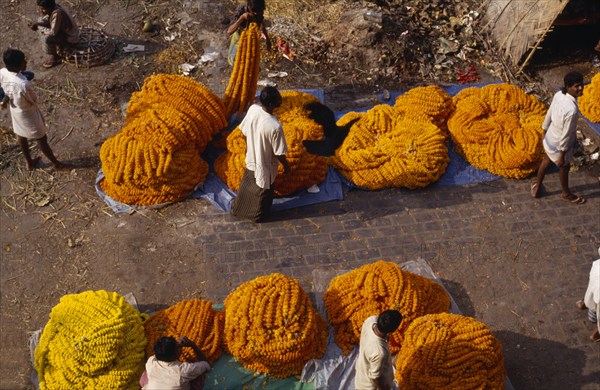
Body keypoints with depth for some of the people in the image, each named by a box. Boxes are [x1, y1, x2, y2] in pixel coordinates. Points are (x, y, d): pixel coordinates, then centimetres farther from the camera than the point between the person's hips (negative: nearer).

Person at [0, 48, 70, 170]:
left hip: (15, 110, 8)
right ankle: (56, 163, 36)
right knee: (42, 139, 14)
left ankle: (29, 162, 50)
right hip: (27, 113, -8)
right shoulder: (23, 84, -41)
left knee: (21, 135, 28)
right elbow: (34, 101, -20)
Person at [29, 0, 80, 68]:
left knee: (47, 38, -29)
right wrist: (37, 24, -10)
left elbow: (53, 32, -30)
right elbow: (46, 19, 9)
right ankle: (58, 48, 17)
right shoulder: (53, 8, -7)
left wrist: (39, 28, -18)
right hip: (63, 31, 9)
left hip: (70, 39, -9)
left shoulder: (57, 13, -32)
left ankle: (54, 59, -1)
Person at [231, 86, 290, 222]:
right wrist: (286, 165, -5)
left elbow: (245, 131, -4)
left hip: (251, 157, 6)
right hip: (265, 164, -6)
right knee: (263, 191, 24)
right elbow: (279, 153, -26)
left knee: (247, 184, 32)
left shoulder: (253, 109, -22)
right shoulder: (275, 126, -40)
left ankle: (237, 209, 55)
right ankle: (258, 215, 50)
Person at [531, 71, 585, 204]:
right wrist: (562, 155, -16)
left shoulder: (559, 94, -15)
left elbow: (549, 114, 1)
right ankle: (567, 194, 48)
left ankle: (537, 187, 53)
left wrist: (545, 130, 17)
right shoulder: (572, 110, -38)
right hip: (559, 144, -7)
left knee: (546, 160, 31)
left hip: (550, 138, 7)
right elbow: (566, 134, -28)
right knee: (564, 168, 21)